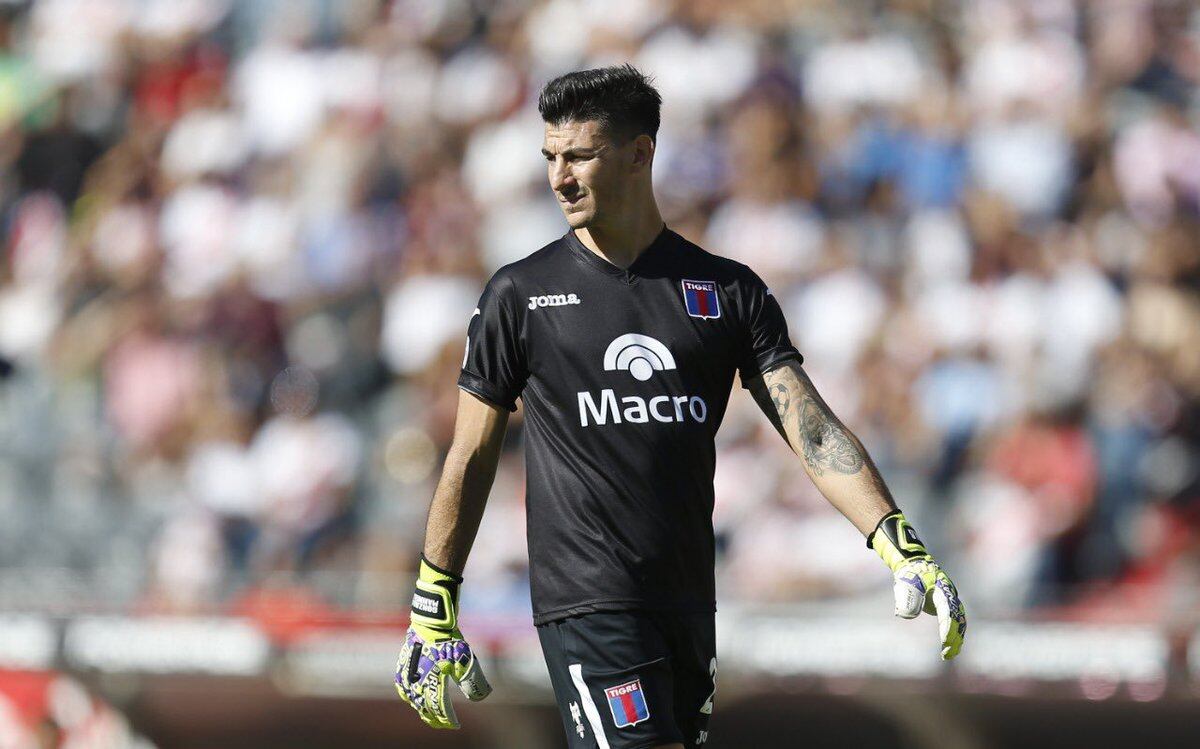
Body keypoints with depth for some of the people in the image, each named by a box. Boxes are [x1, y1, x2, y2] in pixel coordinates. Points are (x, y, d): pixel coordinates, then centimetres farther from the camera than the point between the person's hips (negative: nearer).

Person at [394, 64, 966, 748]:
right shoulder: (521, 295, 3)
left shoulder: (730, 292, 7)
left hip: (689, 606, 4)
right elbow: (471, 459, 8)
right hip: (586, 606, -4)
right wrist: (432, 612, 7)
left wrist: (899, 543, -14)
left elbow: (813, 428, 0)